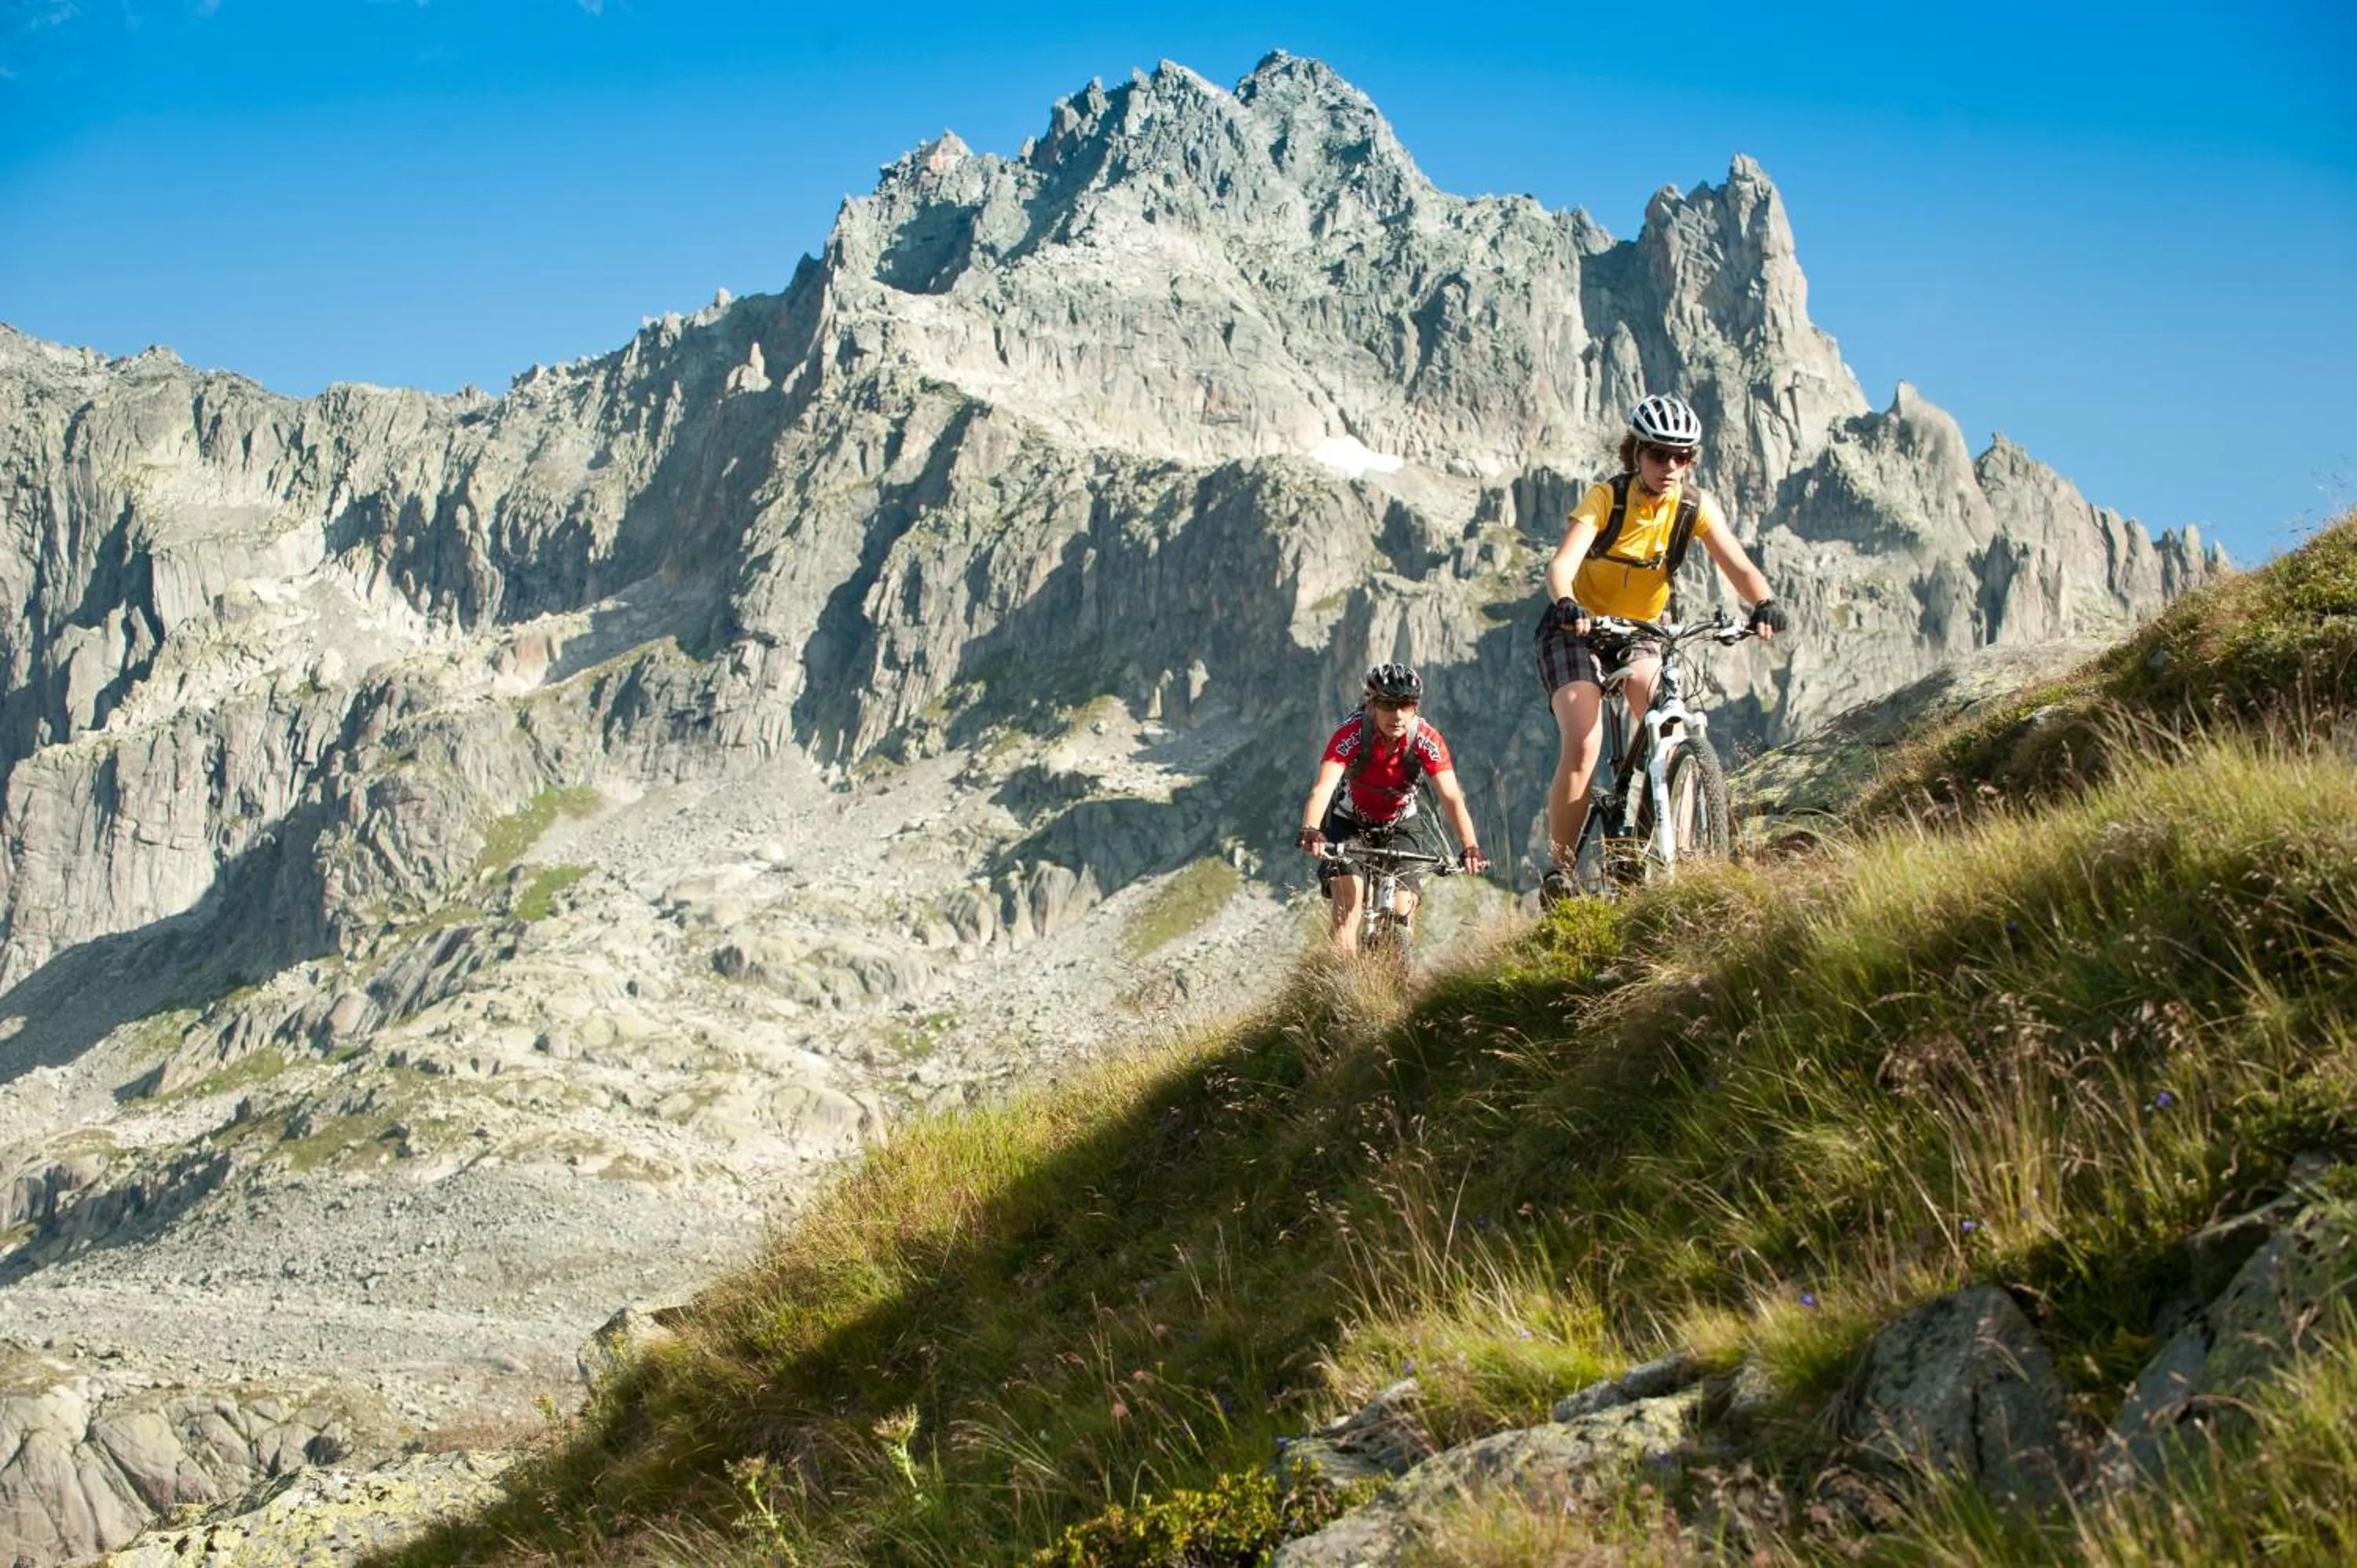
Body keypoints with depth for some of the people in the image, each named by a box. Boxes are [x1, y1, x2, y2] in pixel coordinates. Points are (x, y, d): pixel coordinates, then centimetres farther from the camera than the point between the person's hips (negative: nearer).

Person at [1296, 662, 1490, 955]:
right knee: (1348, 905, -21)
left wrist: (1470, 847, -47)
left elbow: (1452, 798, -32)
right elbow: (1323, 788, -42)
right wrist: (1310, 831, -61)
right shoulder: (1352, 733, -30)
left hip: (1400, 825, 2)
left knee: (1404, 912, -11)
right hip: (1350, 823, -2)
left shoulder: (1426, 739, -25)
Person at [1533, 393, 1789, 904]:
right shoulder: (1605, 497, -17)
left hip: (1641, 632, 3)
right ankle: (1559, 866, -12)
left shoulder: (1695, 507, -9)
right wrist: (1567, 606, -52)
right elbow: (1562, 564, -30)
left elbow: (1737, 565, -22)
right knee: (1583, 744, -23)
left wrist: (1764, 604, -43)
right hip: (1577, 631, -3)